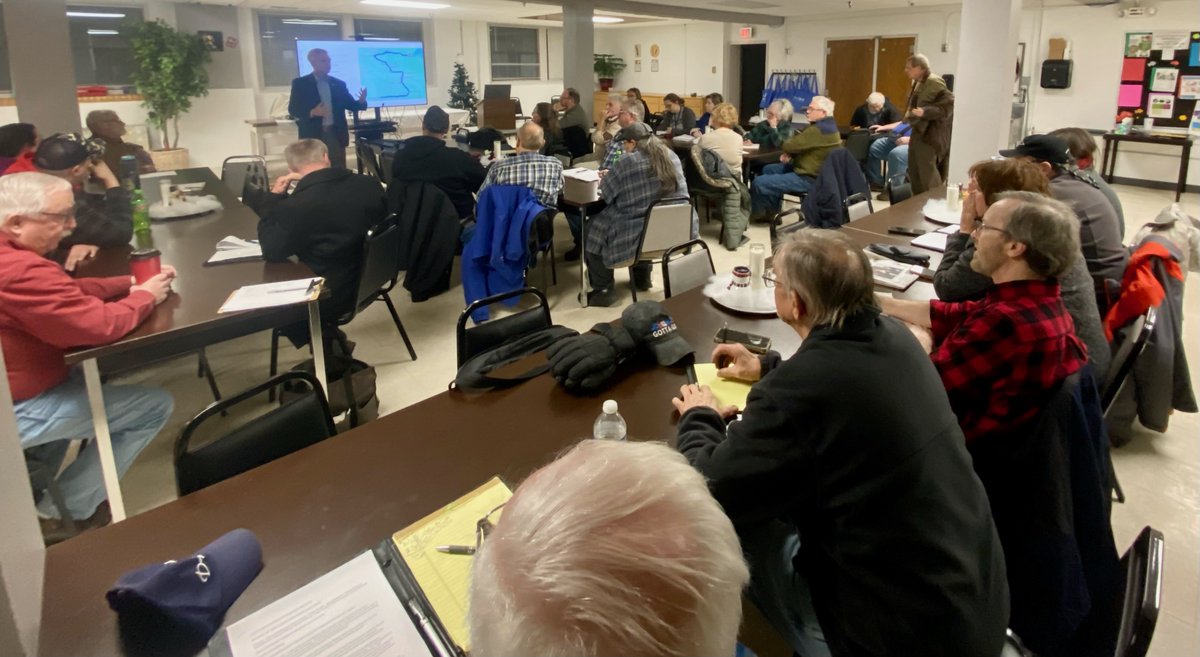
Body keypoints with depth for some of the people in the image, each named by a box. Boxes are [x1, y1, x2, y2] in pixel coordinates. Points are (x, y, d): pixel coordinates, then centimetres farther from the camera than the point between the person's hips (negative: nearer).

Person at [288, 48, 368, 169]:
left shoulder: (339, 84, 12)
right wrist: (312, 113, -20)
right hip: (313, 136, -3)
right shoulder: (300, 83, 1)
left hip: (336, 134, 3)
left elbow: (351, 105, 12)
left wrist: (361, 101, -11)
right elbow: (292, 109, -2)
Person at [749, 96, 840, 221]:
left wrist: (788, 150, 3)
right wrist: (791, 153, 0)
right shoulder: (826, 125, 12)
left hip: (809, 178, -12)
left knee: (759, 182, -16)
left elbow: (789, 145, -22)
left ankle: (756, 213, 11)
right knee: (768, 169, 21)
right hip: (813, 171, 12)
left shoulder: (818, 130, -23)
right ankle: (771, 211, 20)